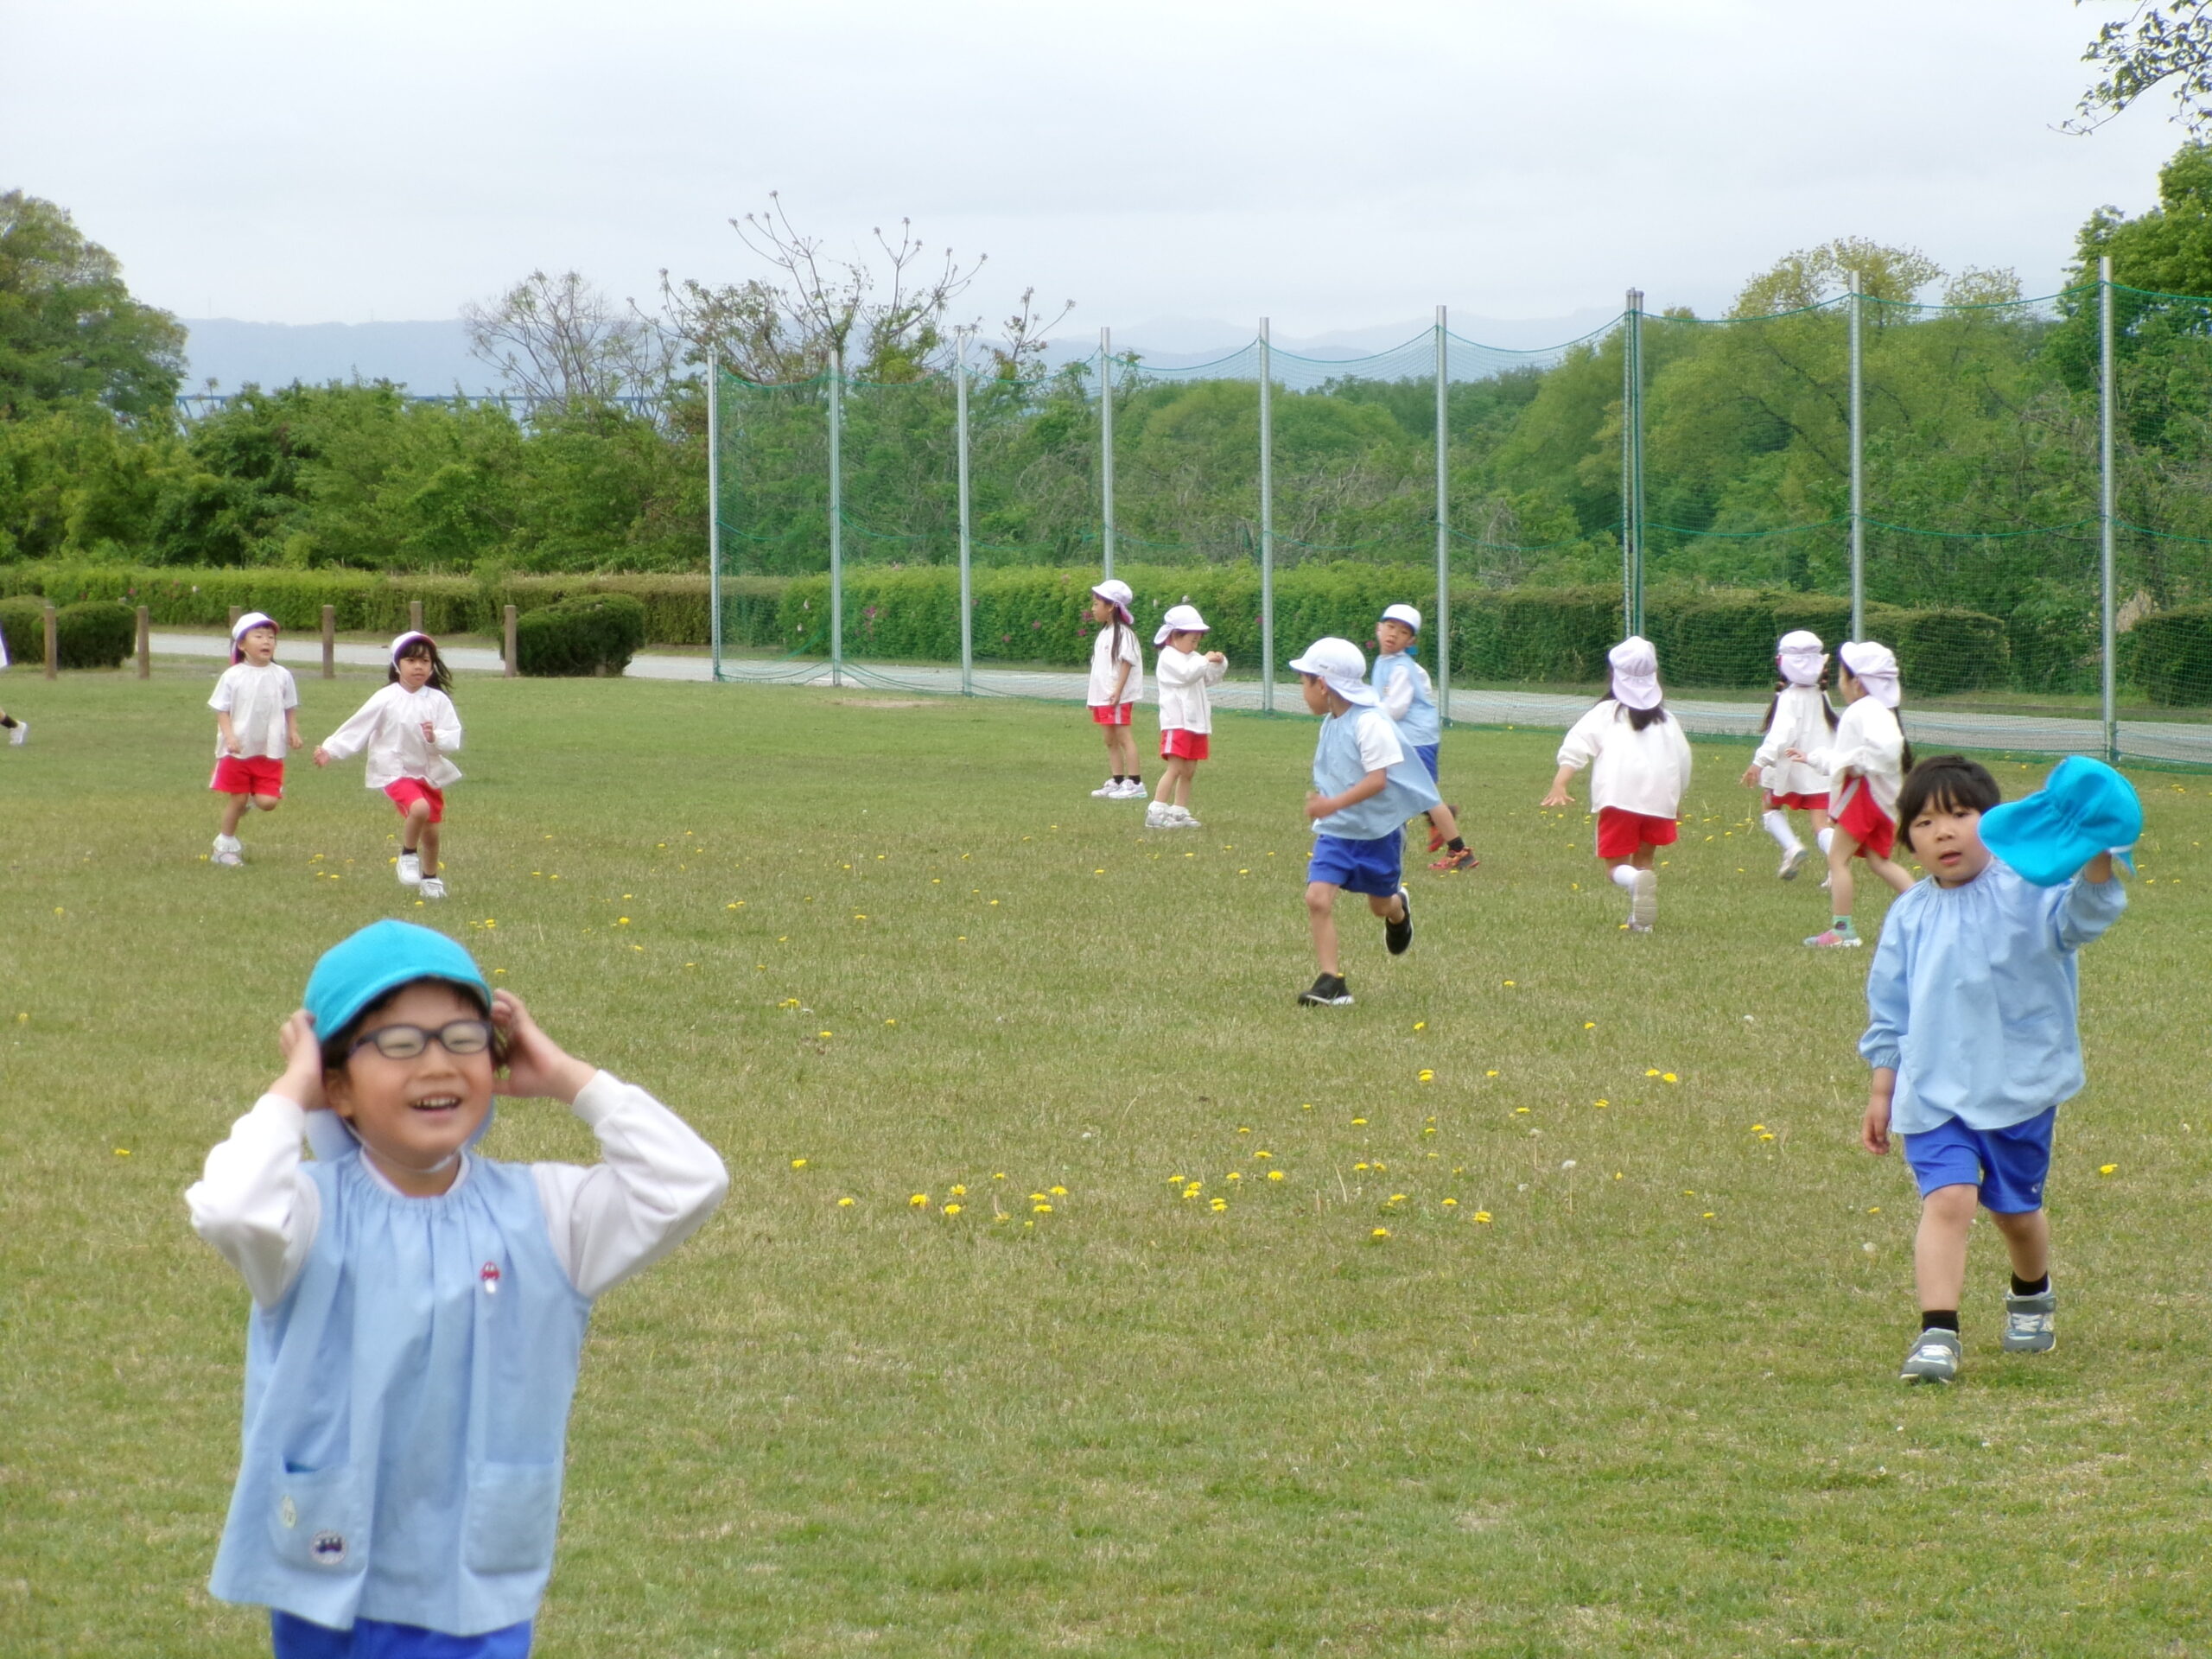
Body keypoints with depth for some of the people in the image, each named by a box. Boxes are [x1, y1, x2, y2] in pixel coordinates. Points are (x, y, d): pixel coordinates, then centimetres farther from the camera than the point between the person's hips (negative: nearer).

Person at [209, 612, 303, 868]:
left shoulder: (282, 676, 0)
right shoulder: (232, 677, -7)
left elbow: (290, 708, 10)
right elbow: (222, 710, -4)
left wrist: (293, 731, -4)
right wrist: (229, 736, -17)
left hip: (270, 751, 2)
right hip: (238, 751, -2)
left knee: (268, 802, -6)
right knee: (236, 798, 5)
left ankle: (252, 800, 30)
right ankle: (226, 845, 22)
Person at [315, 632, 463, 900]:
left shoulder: (438, 700, -4)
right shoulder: (386, 699, -10)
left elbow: (453, 738, -6)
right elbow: (357, 728, -6)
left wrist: (436, 737, -27)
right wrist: (330, 750, -9)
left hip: (431, 773, 3)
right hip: (397, 771, -3)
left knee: (431, 831, 11)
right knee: (419, 808, -30)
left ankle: (430, 878, 35)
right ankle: (408, 855, -4)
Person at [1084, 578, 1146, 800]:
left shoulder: (1123, 632, -12)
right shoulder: (1104, 633, 16)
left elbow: (1126, 663, -17)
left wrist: (1117, 691, -23)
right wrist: (1093, 698, 17)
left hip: (1119, 698, -10)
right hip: (1104, 697, 10)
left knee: (1124, 737, -10)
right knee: (1110, 740, 11)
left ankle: (1135, 783, -10)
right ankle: (1117, 782, 17)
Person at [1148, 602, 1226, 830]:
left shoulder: (1191, 657, 18)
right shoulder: (1169, 658, -9)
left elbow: (1210, 678, 22)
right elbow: (1186, 674, -24)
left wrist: (1219, 664, 5)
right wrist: (1205, 660, -16)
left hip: (1195, 723, 9)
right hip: (1177, 723, -9)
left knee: (1188, 770, 10)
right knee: (1174, 768, -13)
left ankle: (1180, 813, 16)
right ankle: (1156, 814, -15)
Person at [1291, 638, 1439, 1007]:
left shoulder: (1370, 723, -21)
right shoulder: (1331, 723, 5)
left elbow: (1377, 779, -28)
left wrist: (1334, 804, -35)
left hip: (1377, 831, -6)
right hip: (1335, 833, 6)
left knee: (1380, 904, 14)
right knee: (1317, 897, -14)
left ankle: (1398, 909, 53)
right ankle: (1331, 982, -12)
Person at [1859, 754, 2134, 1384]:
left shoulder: (2027, 889, -8)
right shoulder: (1910, 917, 5)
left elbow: (2083, 914, -28)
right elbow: (1889, 1013, 13)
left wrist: (2094, 860, -47)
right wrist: (1881, 1093, 15)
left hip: (2019, 1087, -1)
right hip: (1934, 1092, 1)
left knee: (2016, 1209, 15)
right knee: (1947, 1198, -19)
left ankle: (2032, 1296, 46)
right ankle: (1937, 1333, -23)